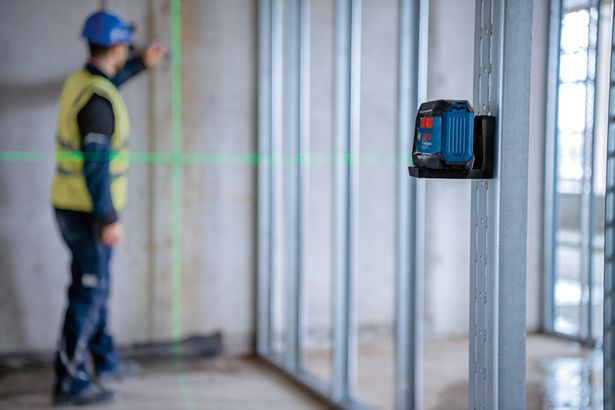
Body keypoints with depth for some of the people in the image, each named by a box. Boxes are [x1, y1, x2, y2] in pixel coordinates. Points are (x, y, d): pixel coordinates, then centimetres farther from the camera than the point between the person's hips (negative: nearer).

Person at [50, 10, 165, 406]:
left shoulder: (81, 80, 6)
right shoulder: (99, 102, -23)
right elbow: (95, 166, -26)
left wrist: (141, 65, 40)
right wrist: (109, 221, -23)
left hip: (70, 205, 10)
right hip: (89, 213, -10)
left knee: (96, 286, 20)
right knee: (88, 294, -1)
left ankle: (104, 360, 34)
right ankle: (70, 382, 9)